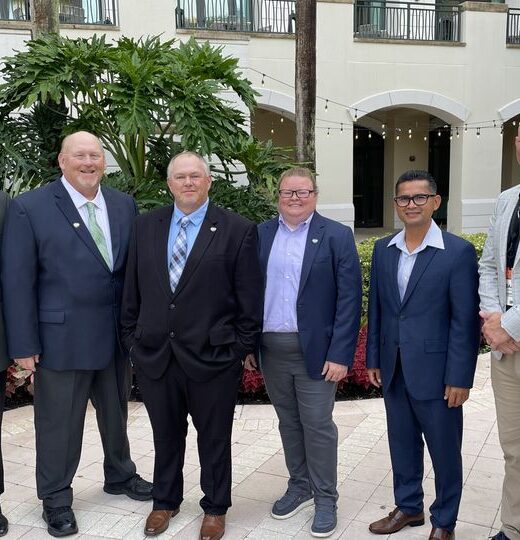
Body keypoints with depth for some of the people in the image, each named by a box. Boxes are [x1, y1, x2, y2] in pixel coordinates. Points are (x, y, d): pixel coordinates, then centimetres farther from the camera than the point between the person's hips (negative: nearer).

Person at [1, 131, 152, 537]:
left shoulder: (124, 205, 4)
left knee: (116, 413, 21)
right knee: (58, 423, 10)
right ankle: (56, 499, 31)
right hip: (61, 337, -4)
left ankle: (120, 475, 44)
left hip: (117, 336, 4)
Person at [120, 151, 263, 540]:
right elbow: (133, 290, 9)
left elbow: (250, 299, -5)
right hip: (154, 354, 4)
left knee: (214, 438, 13)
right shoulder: (146, 226, 6)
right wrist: (132, 337, 7)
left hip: (212, 356, -3)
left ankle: (216, 508, 35)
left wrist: (241, 348, -6)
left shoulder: (238, 230, -7)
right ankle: (165, 501, 41)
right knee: (165, 434, 20)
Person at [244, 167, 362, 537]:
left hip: (316, 350, -4)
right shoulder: (261, 235, 6)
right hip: (270, 349, 4)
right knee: (289, 423, 16)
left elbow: (349, 299, -9)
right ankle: (300, 486, 34)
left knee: (318, 426, 5)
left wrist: (340, 354, -14)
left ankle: (325, 497, 22)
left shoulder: (337, 237, -5)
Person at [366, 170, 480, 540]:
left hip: (435, 372, -4)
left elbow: (466, 321, -11)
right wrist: (373, 359, 10)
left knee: (445, 452, 11)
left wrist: (460, 378, -13)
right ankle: (408, 507, 38)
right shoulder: (383, 250, 6)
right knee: (402, 445, 18)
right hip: (393, 370, 5)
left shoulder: (459, 252, -10)